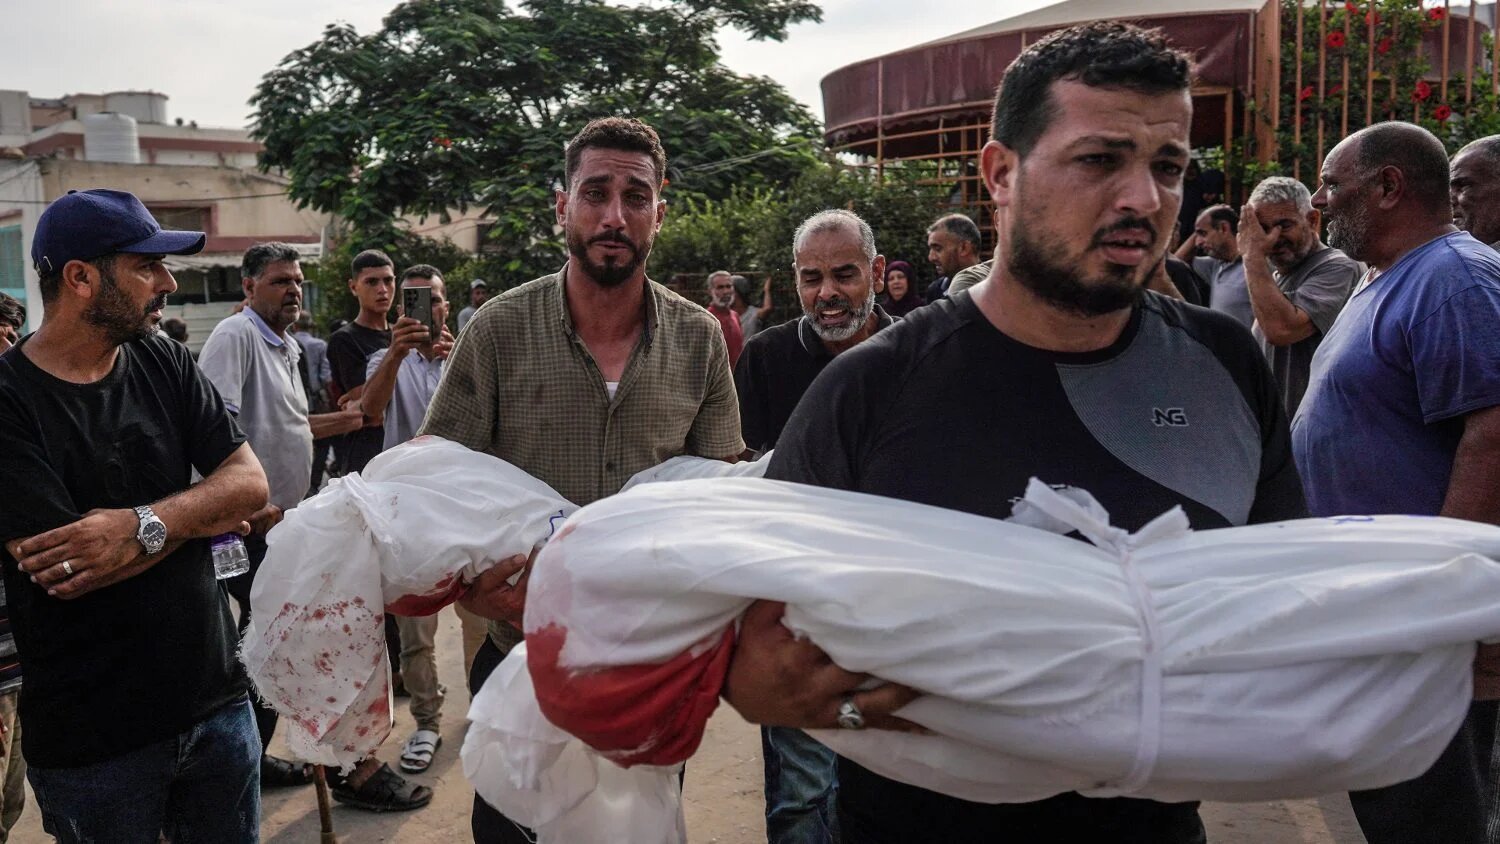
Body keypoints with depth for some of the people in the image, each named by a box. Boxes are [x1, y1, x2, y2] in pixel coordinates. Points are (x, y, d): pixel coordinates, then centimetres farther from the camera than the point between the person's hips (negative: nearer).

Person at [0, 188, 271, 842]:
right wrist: (209, 514, -12)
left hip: (217, 697, 5)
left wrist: (145, 525, -23)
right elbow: (59, 569, -22)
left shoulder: (164, 365, 3)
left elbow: (251, 481, -6)